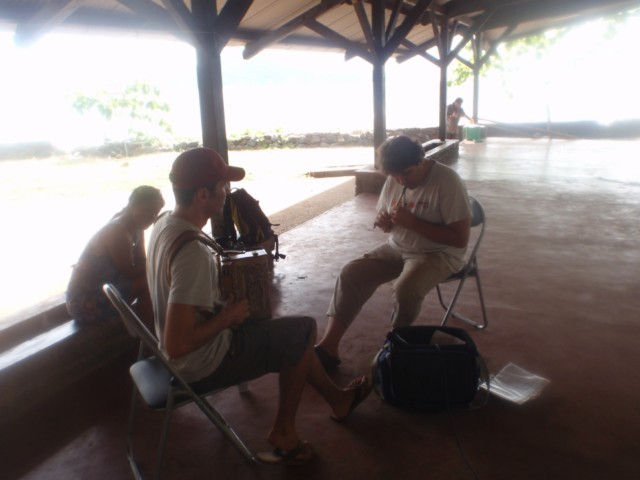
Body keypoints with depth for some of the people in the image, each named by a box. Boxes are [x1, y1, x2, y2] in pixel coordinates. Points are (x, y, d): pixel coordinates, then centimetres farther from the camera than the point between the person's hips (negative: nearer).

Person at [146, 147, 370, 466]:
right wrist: (228, 317, -19)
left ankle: (337, 398, 38)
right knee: (304, 329, 5)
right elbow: (176, 345, -34)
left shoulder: (164, 224, -3)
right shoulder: (192, 252, -33)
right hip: (203, 366, -9)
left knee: (294, 334, 19)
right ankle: (283, 433, 20)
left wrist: (221, 307, 2)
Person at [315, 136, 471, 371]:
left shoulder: (446, 181, -18)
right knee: (351, 273, -13)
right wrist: (384, 222, -10)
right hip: (397, 247, 6)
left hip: (438, 253, -6)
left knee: (405, 289, -34)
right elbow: (383, 219, 17)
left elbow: (460, 238, -22)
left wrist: (412, 222, -26)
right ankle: (328, 346, -11)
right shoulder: (393, 180, 2)